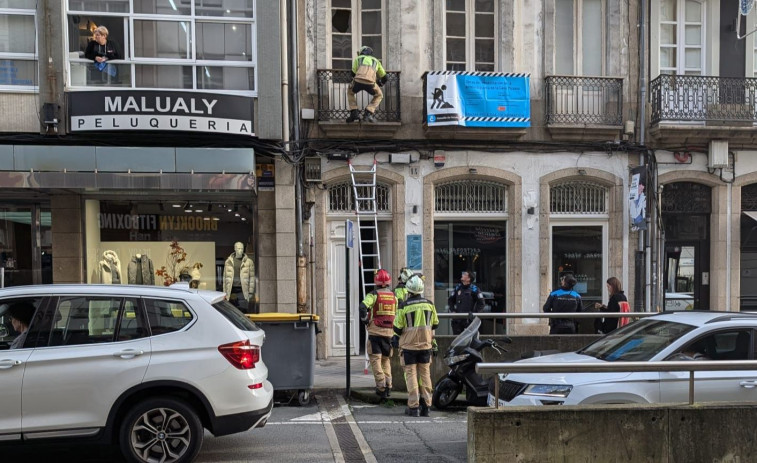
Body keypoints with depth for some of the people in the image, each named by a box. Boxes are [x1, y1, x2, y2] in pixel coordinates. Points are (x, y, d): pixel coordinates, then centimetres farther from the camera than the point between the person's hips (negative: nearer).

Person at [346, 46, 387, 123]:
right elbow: (384, 78, 39)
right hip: (370, 82, 0)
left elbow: (353, 74, 29)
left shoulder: (358, 58, 32)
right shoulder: (376, 61, 36)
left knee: (350, 92, 34)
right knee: (379, 96, 29)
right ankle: (368, 114, 12)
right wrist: (378, 85, 59)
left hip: (358, 80, 0)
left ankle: (354, 113, 19)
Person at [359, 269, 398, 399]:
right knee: (386, 359, 16)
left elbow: (363, 306, -21)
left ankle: (381, 387, -8)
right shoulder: (394, 296, 9)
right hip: (389, 332, 4)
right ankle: (388, 386, 9)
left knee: (375, 359, 0)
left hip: (375, 331, -4)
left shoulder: (373, 294, -6)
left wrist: (364, 320, -6)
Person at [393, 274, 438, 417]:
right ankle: (425, 406, 14)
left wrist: (398, 335, 12)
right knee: (425, 374, 11)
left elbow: (397, 328, -9)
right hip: (426, 345, 4)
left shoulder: (404, 306, -13)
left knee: (411, 374, 2)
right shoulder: (429, 304, -1)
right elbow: (435, 324, 11)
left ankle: (414, 407, -1)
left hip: (409, 346, -3)